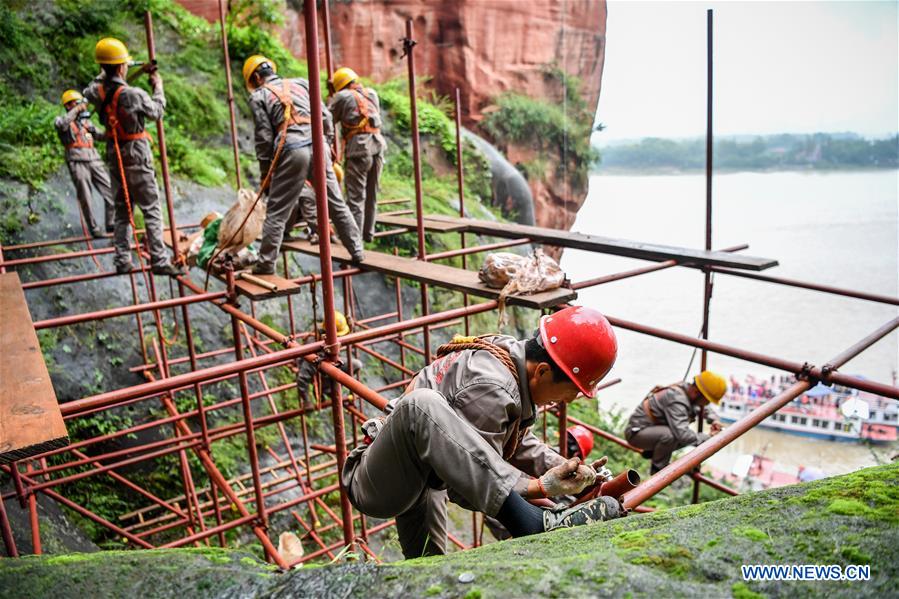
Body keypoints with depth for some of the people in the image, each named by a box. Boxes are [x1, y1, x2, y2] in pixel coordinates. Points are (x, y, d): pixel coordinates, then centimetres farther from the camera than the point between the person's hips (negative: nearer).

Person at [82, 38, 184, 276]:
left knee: (122, 210, 13)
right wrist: (158, 88, 12)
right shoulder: (133, 94, -18)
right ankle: (159, 261, -7)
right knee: (152, 210, -4)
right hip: (136, 158, -7)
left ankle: (122, 261, 15)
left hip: (114, 158, 7)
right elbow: (157, 112, -1)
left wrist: (105, 73, 28)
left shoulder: (98, 92, 0)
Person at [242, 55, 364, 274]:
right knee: (336, 203, 11)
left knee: (277, 211, 4)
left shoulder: (259, 96, 11)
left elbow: (264, 137, 4)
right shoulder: (301, 83, 21)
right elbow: (325, 115, 14)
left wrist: (265, 172, 10)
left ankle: (266, 264, 7)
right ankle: (357, 251, 15)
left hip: (292, 151, -3)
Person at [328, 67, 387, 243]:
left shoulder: (343, 96, 1)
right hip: (378, 145, 6)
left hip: (359, 149, -6)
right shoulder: (372, 93, 18)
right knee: (371, 194, 15)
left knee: (355, 197, -3)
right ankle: (368, 233, 23)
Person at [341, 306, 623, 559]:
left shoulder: (514, 354, 0)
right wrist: (540, 487, -28)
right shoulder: (489, 389, -28)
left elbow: (517, 443, 11)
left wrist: (563, 466, -3)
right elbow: (471, 484, -24)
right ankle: (533, 523, -43)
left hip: (414, 481, 10)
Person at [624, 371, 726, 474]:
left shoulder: (687, 388, -4)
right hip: (636, 432, -10)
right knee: (669, 435, -35)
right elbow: (682, 434, -41)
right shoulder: (676, 400, -32)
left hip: (653, 430, 10)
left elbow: (704, 408, 17)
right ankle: (657, 469, -11)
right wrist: (707, 438, -26)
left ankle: (652, 451, 14)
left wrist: (714, 420, -4)